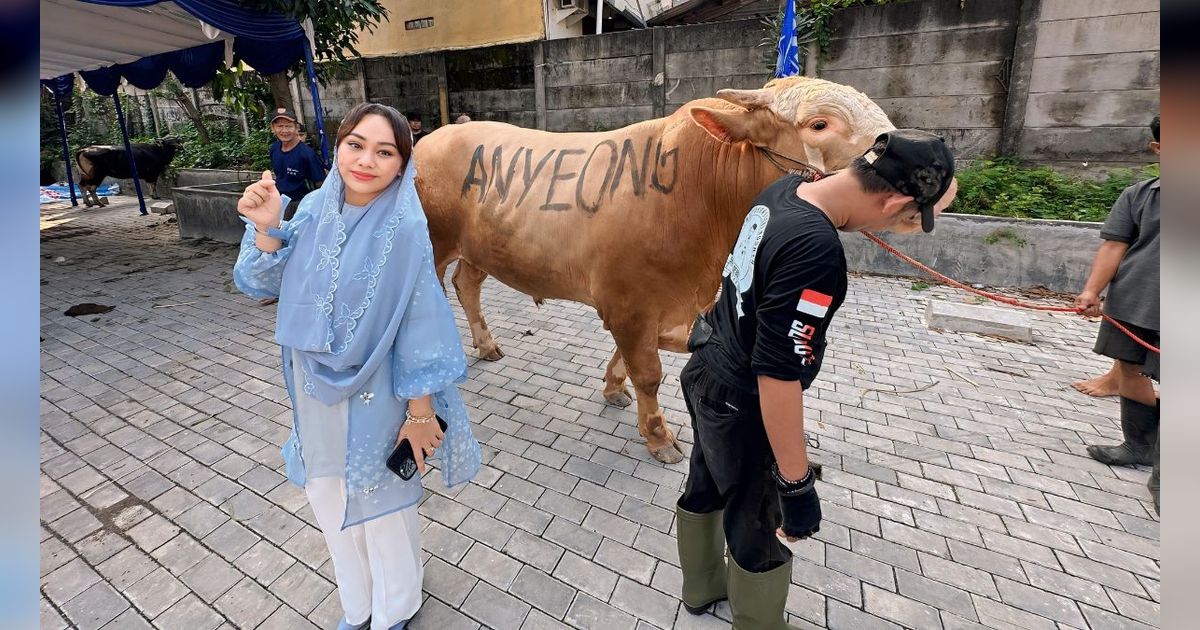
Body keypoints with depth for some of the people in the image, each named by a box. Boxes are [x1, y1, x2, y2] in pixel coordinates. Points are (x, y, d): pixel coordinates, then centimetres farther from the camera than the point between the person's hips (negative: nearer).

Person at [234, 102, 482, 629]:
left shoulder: (404, 227, -18)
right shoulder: (314, 208, -3)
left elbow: (420, 326, -17)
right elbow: (268, 284, 3)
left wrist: (420, 413, -14)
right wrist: (266, 228, -15)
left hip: (374, 395, -5)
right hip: (314, 391, 6)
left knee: (382, 506, 14)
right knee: (328, 502, 22)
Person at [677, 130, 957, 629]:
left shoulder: (785, 187, -5)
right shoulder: (816, 253, -33)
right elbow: (778, 377, -31)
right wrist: (797, 484, -21)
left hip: (707, 372, 10)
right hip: (740, 402, -10)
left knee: (707, 488, 28)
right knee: (760, 531, 15)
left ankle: (701, 587, 55)